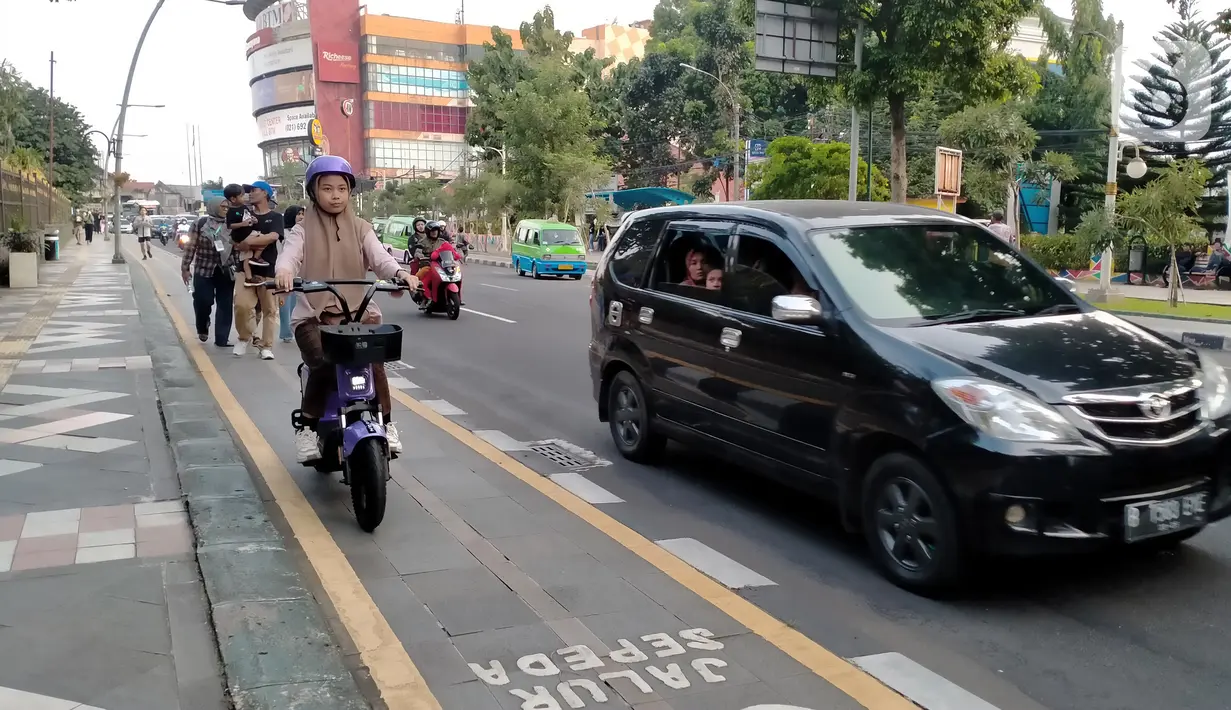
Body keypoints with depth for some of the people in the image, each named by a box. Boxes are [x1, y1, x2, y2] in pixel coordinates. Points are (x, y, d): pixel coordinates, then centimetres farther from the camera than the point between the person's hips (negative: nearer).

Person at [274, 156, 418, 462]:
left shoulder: (361, 229, 11)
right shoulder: (303, 232, 6)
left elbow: (380, 258, -7)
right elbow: (289, 256, -15)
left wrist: (401, 273, -30)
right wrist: (284, 272, -40)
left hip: (359, 312, 1)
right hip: (313, 316, -1)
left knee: (374, 361, -25)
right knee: (324, 364, -28)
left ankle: (385, 424, -5)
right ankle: (308, 427, -7)